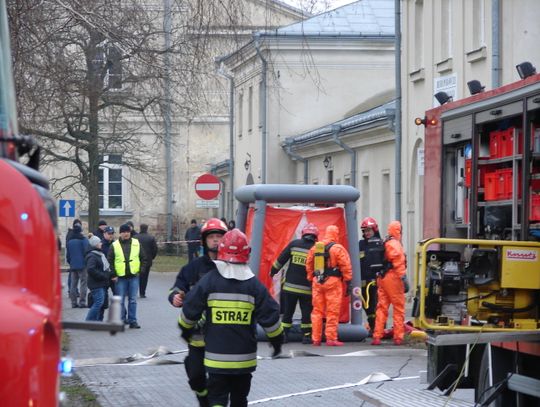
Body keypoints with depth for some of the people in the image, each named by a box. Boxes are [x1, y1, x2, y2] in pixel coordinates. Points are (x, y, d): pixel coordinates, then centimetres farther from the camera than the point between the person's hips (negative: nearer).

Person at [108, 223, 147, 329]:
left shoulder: (136, 244, 5)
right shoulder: (115, 245, 0)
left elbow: (143, 258, 11)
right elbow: (109, 261, 1)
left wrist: (141, 270, 1)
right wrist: (113, 274, -6)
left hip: (134, 276, 1)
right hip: (120, 277, -1)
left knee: (133, 300, 3)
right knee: (120, 300, 2)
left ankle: (132, 321, 8)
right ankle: (122, 320, 11)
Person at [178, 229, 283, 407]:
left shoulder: (209, 281, -7)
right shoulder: (254, 285, -5)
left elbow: (190, 311, -1)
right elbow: (270, 317, -3)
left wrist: (186, 330, 19)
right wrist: (277, 340, 14)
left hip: (216, 357, -1)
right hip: (244, 358, 1)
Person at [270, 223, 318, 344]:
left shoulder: (294, 244, 0)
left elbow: (281, 259, 2)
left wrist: (273, 271, 14)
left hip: (290, 286, 1)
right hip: (307, 288, -1)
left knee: (288, 312, 10)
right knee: (306, 313, 8)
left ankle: (284, 334, 7)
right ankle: (306, 336, 6)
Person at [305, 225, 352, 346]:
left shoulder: (314, 248, 9)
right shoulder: (338, 248, -8)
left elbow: (309, 265, 13)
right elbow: (346, 267, -10)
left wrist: (311, 280, 20)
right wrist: (348, 283, -5)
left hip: (317, 282, 5)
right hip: (333, 282, -5)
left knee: (317, 311, 10)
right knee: (332, 312, -1)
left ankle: (316, 339, 11)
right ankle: (331, 339, -3)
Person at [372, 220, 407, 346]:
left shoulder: (384, 243, 16)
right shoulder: (394, 244, -10)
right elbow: (398, 261, -19)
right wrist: (403, 277, -20)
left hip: (382, 278, 8)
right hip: (393, 278, -8)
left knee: (382, 308, 9)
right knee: (399, 308, 0)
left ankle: (377, 337, 6)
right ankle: (398, 337, 0)